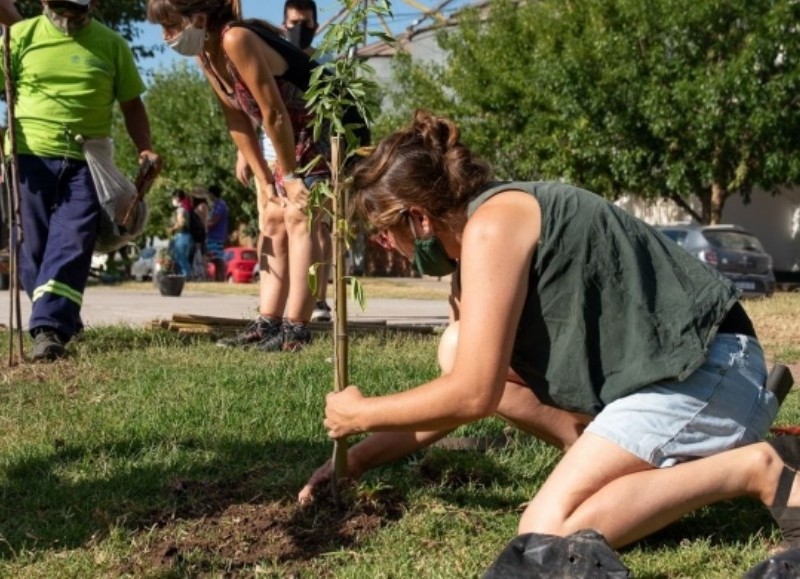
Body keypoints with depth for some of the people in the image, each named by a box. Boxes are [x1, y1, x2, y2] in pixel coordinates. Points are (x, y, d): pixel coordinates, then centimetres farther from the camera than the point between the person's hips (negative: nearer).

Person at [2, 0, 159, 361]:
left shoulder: (112, 45, 9)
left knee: (71, 243, -12)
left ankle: (49, 327, -15)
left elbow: (131, 104, 14)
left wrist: (144, 149, -1)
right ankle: (63, 321, 18)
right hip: (30, 157, 0)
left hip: (86, 162, 0)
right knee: (33, 246, 3)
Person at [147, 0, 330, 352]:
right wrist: (264, 181, 4)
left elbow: (274, 113, -26)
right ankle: (267, 324, 11)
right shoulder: (205, 54, 1)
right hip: (296, 136, 10)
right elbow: (238, 119, 5)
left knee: (299, 215, -16)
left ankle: (296, 329, -15)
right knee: (273, 219, 7)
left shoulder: (236, 39, -27)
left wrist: (290, 175, -17)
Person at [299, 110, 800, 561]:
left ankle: (754, 468, -9)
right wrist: (357, 457, 15)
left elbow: (473, 395, -20)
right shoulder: (472, 248, 13)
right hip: (659, 370, 10)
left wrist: (360, 414, -5)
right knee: (458, 350, 6)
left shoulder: (490, 225, -18)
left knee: (549, 530, -20)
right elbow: (456, 396, 18)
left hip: (705, 369, -10)